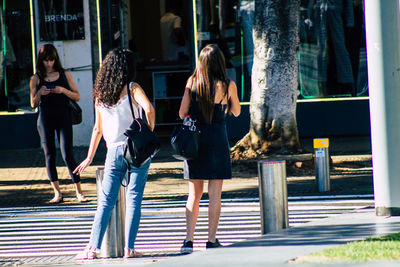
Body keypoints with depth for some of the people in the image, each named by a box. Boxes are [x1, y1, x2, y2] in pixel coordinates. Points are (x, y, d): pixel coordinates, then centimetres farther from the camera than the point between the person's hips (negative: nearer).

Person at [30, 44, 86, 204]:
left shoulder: (65, 75, 6)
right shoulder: (36, 79, 6)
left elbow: (77, 97, 6)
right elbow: (33, 104, 7)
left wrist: (63, 90, -12)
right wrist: (39, 93, -13)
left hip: (63, 117, -2)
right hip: (45, 118, 2)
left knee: (67, 154, -9)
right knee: (49, 155, 1)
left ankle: (79, 192, -4)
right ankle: (57, 193, 6)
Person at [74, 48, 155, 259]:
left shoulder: (100, 94, 8)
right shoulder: (132, 89, -4)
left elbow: (98, 128, 12)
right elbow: (149, 109, -22)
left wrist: (90, 158, 19)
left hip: (114, 152, 3)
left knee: (106, 200, 6)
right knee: (133, 199, 1)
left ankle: (92, 248, -2)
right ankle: (129, 248, -2)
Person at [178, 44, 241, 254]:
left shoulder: (192, 82, -1)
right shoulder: (228, 85, -5)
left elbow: (182, 113, 0)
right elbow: (236, 112, 9)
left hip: (194, 139, 2)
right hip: (217, 140, -2)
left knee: (194, 194, 8)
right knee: (214, 194, 3)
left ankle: (189, 239, 0)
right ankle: (212, 240, 4)